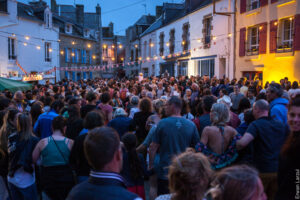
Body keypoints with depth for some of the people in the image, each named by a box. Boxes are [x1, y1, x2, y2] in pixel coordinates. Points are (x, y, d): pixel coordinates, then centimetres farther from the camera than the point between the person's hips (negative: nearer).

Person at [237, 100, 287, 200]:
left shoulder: (256, 125, -14)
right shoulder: (281, 125, 6)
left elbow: (242, 143, -29)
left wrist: (233, 148, -10)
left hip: (262, 171, -5)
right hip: (279, 170, 6)